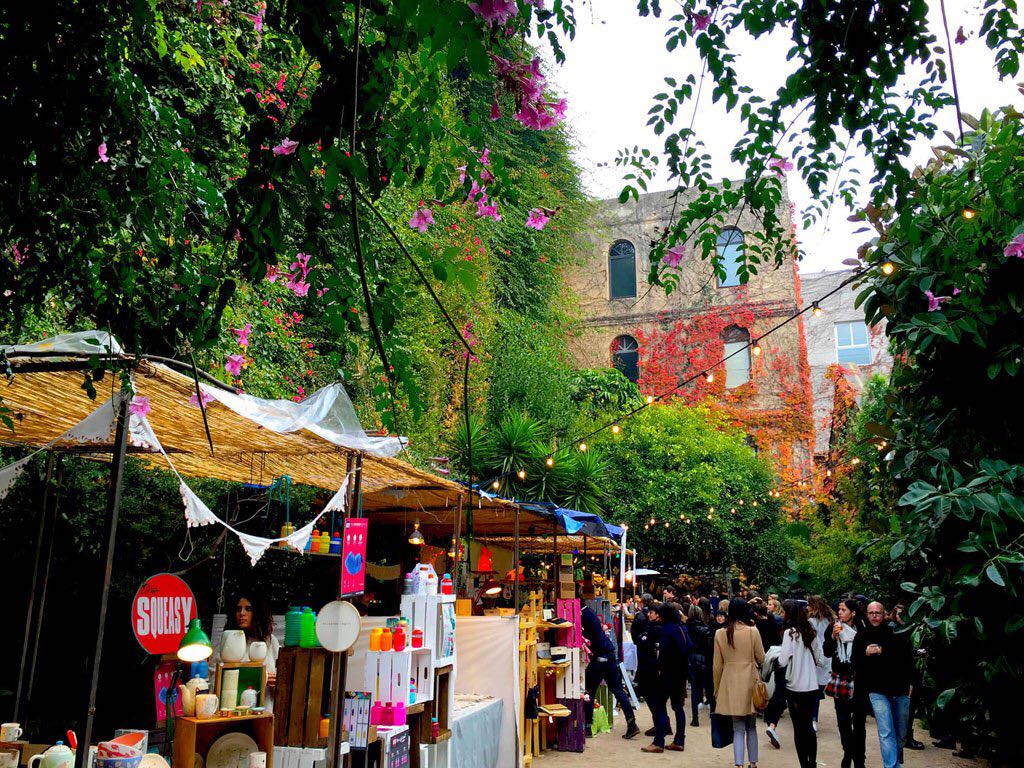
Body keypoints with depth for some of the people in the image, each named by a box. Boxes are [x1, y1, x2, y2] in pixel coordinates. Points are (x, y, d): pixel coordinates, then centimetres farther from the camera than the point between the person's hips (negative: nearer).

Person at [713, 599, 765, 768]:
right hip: (749, 683, 0)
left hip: (730, 684, 1)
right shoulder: (752, 631, -9)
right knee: (751, 726, 18)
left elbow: (717, 665, 1)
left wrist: (717, 689, 10)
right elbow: (761, 658, 1)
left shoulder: (720, 634, -4)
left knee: (738, 728, 8)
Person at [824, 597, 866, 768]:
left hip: (857, 680, -3)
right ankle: (848, 752, 24)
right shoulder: (835, 628, 2)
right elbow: (827, 653, -1)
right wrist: (833, 636, -13)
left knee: (858, 720, 3)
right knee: (843, 720, 9)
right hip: (839, 679, 3)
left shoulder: (862, 629, -7)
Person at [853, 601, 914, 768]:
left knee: (900, 734, 13)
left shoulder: (897, 634, -2)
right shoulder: (861, 637, 3)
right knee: (886, 734, -12)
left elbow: (908, 658, -12)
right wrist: (865, 654, -14)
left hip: (900, 691, 1)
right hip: (878, 691, -1)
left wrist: (882, 652, -18)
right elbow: (856, 664, 5)